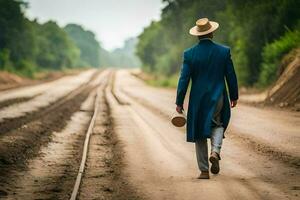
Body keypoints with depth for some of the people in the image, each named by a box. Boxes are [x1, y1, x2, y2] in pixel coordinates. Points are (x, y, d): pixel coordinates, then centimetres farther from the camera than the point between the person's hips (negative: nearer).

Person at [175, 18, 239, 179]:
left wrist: (179, 102, -1)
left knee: (200, 135, 11)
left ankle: (204, 170, 12)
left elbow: (183, 80, -7)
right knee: (218, 125, 22)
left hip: (198, 100, 0)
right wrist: (234, 96, 14)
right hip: (218, 99, 0)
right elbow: (231, 77, 1)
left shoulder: (189, 54, -7)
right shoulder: (224, 51, -5)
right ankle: (215, 151, -6)